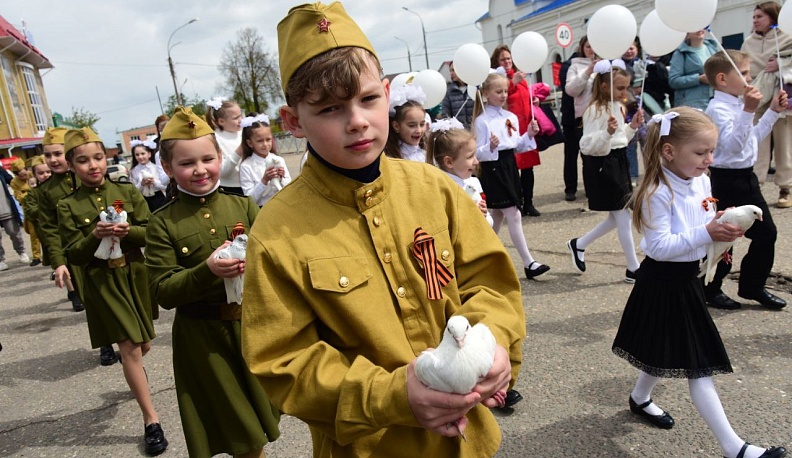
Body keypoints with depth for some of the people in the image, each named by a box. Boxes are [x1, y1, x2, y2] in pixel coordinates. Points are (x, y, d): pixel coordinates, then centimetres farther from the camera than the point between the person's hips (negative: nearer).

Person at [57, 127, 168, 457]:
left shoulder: (128, 191, 0)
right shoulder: (68, 206, -4)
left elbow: (152, 232, -3)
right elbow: (73, 256, -6)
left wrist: (128, 230, -23)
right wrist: (95, 235, -23)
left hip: (135, 274, 3)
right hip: (101, 282, -2)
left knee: (143, 344, 17)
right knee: (129, 348, -5)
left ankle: (135, 374, 54)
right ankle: (151, 420, 4)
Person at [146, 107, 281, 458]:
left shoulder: (242, 205, -1)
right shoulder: (162, 223, -7)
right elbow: (163, 292, -9)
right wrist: (206, 271, -25)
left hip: (251, 323, 2)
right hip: (202, 336, -2)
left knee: (261, 421, 18)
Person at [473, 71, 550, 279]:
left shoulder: (511, 117, 10)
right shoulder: (482, 120, -10)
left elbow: (518, 146, 16)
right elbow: (479, 153, -12)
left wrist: (529, 135, 0)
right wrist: (491, 147, -31)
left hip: (509, 167, 8)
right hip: (493, 170, -7)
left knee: (498, 217, 15)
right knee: (514, 216, -8)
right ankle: (529, 263, -4)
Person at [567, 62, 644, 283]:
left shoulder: (617, 107, 11)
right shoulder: (595, 110, -16)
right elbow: (586, 146, -22)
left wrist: (632, 127, 6)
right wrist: (607, 132, -34)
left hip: (618, 162, 9)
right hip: (602, 166, -9)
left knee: (617, 217, 14)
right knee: (623, 218, -2)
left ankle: (579, 244, 29)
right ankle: (633, 269, 11)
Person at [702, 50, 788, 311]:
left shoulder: (738, 105, 12)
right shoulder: (718, 108, -18)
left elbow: (753, 138, 25)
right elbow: (732, 145, -31)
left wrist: (773, 112, 20)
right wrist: (748, 111, -37)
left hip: (746, 177, 10)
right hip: (727, 180, -10)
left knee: (766, 232, 13)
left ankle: (752, 286, 28)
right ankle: (710, 290, 19)